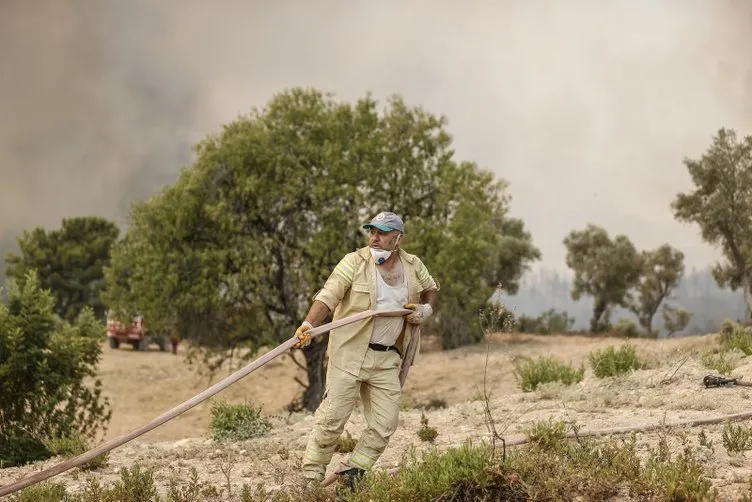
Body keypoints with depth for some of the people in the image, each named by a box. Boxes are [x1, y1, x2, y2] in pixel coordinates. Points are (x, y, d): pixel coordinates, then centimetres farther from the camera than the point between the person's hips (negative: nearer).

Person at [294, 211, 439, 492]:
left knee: (384, 424, 1)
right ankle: (310, 478, 5)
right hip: (350, 353, -4)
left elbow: (431, 289, 27)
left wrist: (426, 309, 5)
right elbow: (327, 297, -18)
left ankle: (352, 474, 15)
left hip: (387, 360, 4)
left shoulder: (413, 266, 7)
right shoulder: (354, 262, -8)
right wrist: (308, 325, -34)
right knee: (332, 417, -5)